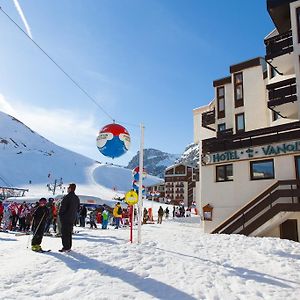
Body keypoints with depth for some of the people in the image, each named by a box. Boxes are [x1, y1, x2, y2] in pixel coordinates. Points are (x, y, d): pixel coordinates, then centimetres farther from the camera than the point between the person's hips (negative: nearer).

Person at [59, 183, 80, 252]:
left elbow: (62, 207, -17)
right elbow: (78, 208, 14)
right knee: (69, 233, 15)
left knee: (64, 233, -1)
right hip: (72, 218, 7)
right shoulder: (77, 198, 8)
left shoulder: (67, 197, -16)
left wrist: (60, 214, -1)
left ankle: (66, 247, -1)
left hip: (65, 218, -7)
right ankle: (69, 247, 20)